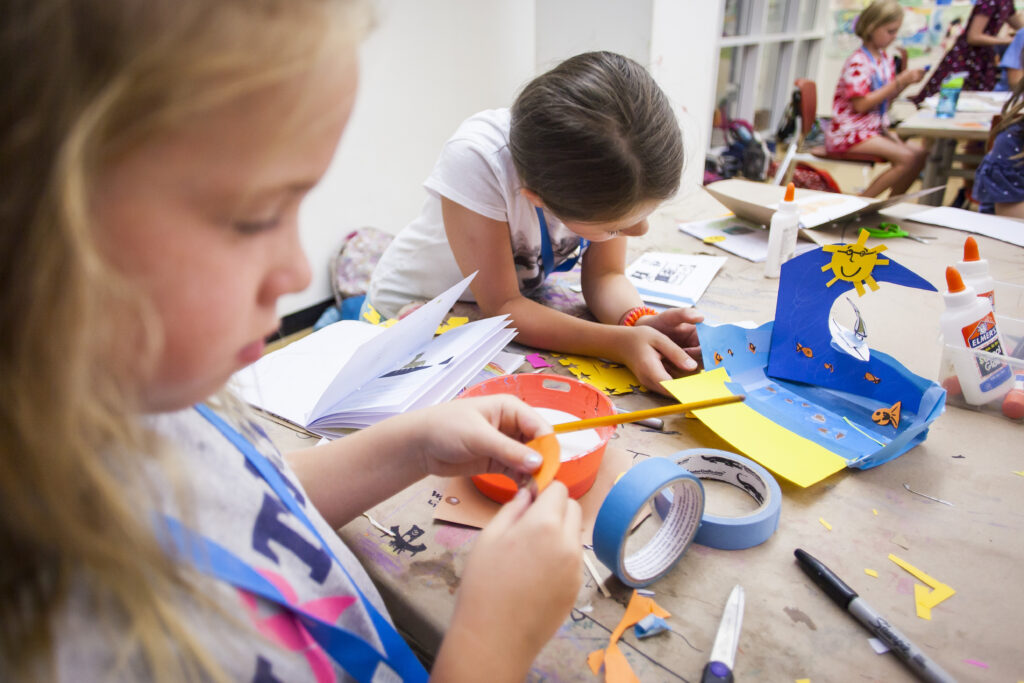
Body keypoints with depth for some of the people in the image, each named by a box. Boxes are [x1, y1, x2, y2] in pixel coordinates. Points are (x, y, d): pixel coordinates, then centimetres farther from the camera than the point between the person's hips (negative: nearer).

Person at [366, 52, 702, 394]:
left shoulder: (612, 159, -23)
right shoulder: (473, 161, -37)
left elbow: (605, 275, -14)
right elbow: (501, 307, -33)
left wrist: (640, 323, -36)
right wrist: (620, 343, -43)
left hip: (523, 296, 7)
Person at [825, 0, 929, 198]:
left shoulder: (885, 59, 12)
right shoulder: (858, 62, -15)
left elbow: (886, 97, 17)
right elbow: (861, 104, -21)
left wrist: (907, 80, 0)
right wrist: (898, 82, -18)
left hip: (876, 128, 9)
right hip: (850, 132, -9)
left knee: (920, 153, -1)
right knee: (906, 158, -21)